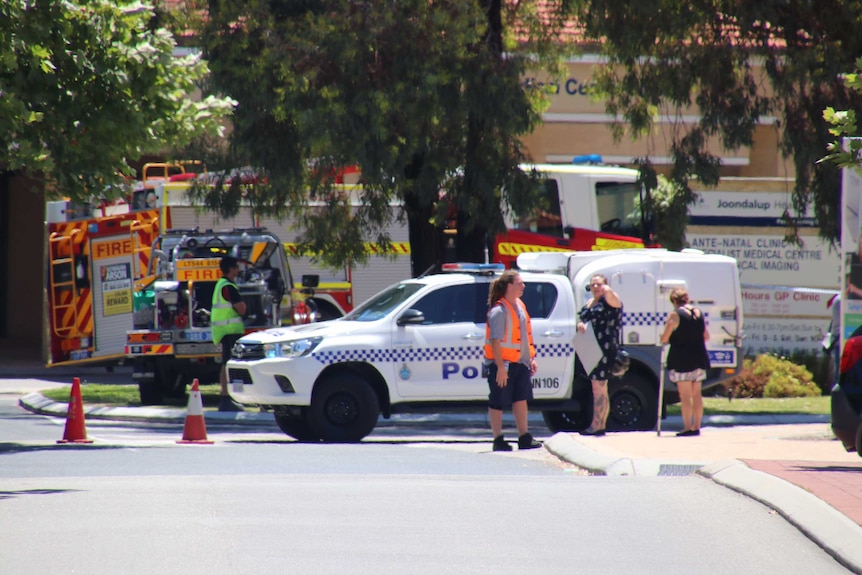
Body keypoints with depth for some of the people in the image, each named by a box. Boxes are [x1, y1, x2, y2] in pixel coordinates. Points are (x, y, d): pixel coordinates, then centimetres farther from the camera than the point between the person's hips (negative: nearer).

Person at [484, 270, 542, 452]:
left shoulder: (519, 306, 11)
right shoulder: (499, 311, -16)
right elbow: (495, 340, -20)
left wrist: (531, 358, 16)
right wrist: (500, 367, -23)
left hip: (520, 362, 8)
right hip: (502, 363, -8)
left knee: (521, 399, 9)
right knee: (498, 402, 2)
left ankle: (524, 438, 13)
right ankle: (498, 440, 7)